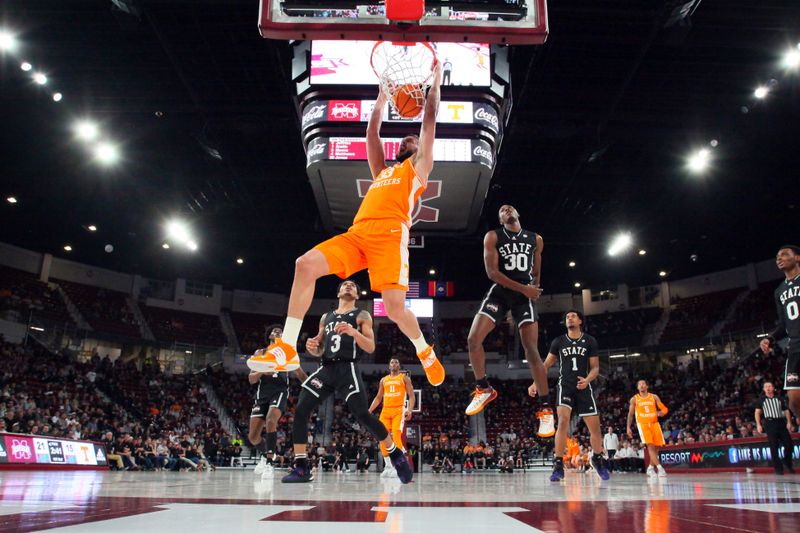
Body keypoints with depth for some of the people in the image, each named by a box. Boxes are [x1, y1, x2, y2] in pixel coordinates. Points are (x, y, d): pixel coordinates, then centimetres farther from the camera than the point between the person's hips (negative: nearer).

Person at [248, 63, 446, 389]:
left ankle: (424, 350, 14)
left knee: (394, 307, -19)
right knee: (306, 264, -15)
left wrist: (435, 83, 25)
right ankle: (287, 349, -16)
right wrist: (382, 97, 45)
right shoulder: (382, 170, 35)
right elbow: (372, 134, 39)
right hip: (358, 233, 6)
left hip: (390, 234, -6)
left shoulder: (418, 167, 21)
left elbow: (429, 121, 19)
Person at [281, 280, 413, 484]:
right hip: (326, 369, 5)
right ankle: (301, 467, -2)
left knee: (363, 415, -16)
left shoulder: (362, 316, 10)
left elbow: (371, 348, 0)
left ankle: (397, 455, 4)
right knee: (300, 411, -10)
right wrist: (312, 348, 0)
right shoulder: (326, 317, 24)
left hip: (347, 369, -5)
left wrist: (353, 332, -18)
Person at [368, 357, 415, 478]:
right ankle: (388, 467, 6)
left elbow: (411, 396, -1)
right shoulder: (383, 380, 18)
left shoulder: (404, 378, 6)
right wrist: (369, 410, 11)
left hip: (399, 410, -5)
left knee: (396, 437, -18)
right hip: (386, 410, 5)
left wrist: (410, 410, -18)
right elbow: (378, 397, 22)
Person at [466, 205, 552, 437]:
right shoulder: (492, 237, 1)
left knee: (532, 350, -8)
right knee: (473, 339, -17)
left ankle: (546, 409, 0)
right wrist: (523, 288, -15)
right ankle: (484, 389, 6)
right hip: (500, 291, -1)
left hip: (524, 295, 1)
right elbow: (492, 272, -9)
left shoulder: (536, 239, 11)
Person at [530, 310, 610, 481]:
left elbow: (595, 367, 3)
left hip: (584, 387, 1)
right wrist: (535, 383, -1)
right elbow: (546, 365, 10)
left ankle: (598, 459, 31)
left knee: (595, 426, 4)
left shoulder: (590, 341, 3)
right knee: (563, 421, -22)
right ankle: (558, 465, -18)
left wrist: (587, 380, -18)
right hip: (565, 386, -1)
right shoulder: (558, 342, 5)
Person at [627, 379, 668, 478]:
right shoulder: (634, 399, 5)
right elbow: (630, 414, 9)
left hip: (654, 423, 3)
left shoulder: (654, 397, 7)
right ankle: (660, 468, -27)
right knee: (650, 446, -19)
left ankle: (651, 468, 22)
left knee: (656, 447, 3)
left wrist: (661, 412, -20)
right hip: (643, 424, -2)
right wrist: (628, 427, 3)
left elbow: (665, 409, 4)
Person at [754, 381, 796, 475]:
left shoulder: (779, 399, 14)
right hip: (770, 423, -2)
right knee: (774, 446, -4)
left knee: (789, 444, -2)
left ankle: (788, 465, 20)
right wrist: (758, 425, -10)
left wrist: (789, 422, -1)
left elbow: (786, 411, 13)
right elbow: (757, 412, 2)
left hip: (781, 422, 3)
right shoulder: (761, 400, 6)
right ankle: (778, 468, 2)